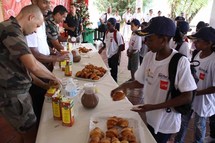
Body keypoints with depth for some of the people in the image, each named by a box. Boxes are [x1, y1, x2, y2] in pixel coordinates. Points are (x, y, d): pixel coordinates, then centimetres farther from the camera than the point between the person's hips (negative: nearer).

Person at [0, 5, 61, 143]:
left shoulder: (12, 29, 12)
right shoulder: (12, 30, -20)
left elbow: (24, 65, 16)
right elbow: (33, 66, -28)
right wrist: (54, 77, -11)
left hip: (16, 91, 9)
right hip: (11, 95, -9)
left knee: (29, 131, 20)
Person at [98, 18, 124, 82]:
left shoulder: (117, 34, -17)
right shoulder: (107, 33, 5)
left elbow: (121, 45, -16)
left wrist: (118, 55, -19)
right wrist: (102, 48, 3)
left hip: (114, 55, -7)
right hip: (109, 54, 7)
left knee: (114, 70, 3)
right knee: (110, 69, 18)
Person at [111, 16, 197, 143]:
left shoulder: (180, 62, -24)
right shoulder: (149, 56, -8)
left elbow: (187, 97, -20)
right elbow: (141, 82, 3)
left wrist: (154, 107, -25)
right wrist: (125, 85, -17)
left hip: (166, 123, -5)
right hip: (150, 117, 5)